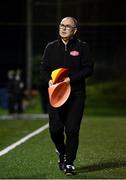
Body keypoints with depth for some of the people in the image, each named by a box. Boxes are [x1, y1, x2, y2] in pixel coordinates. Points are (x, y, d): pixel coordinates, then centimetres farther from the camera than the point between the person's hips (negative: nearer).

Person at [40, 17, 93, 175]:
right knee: (55, 128, -4)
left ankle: (69, 163, 7)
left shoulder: (82, 47, 3)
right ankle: (61, 152, 27)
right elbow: (44, 67, 12)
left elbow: (88, 69, -2)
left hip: (76, 94, -2)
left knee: (72, 129, -5)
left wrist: (70, 79, -14)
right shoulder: (51, 47, 10)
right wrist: (49, 80, -9)